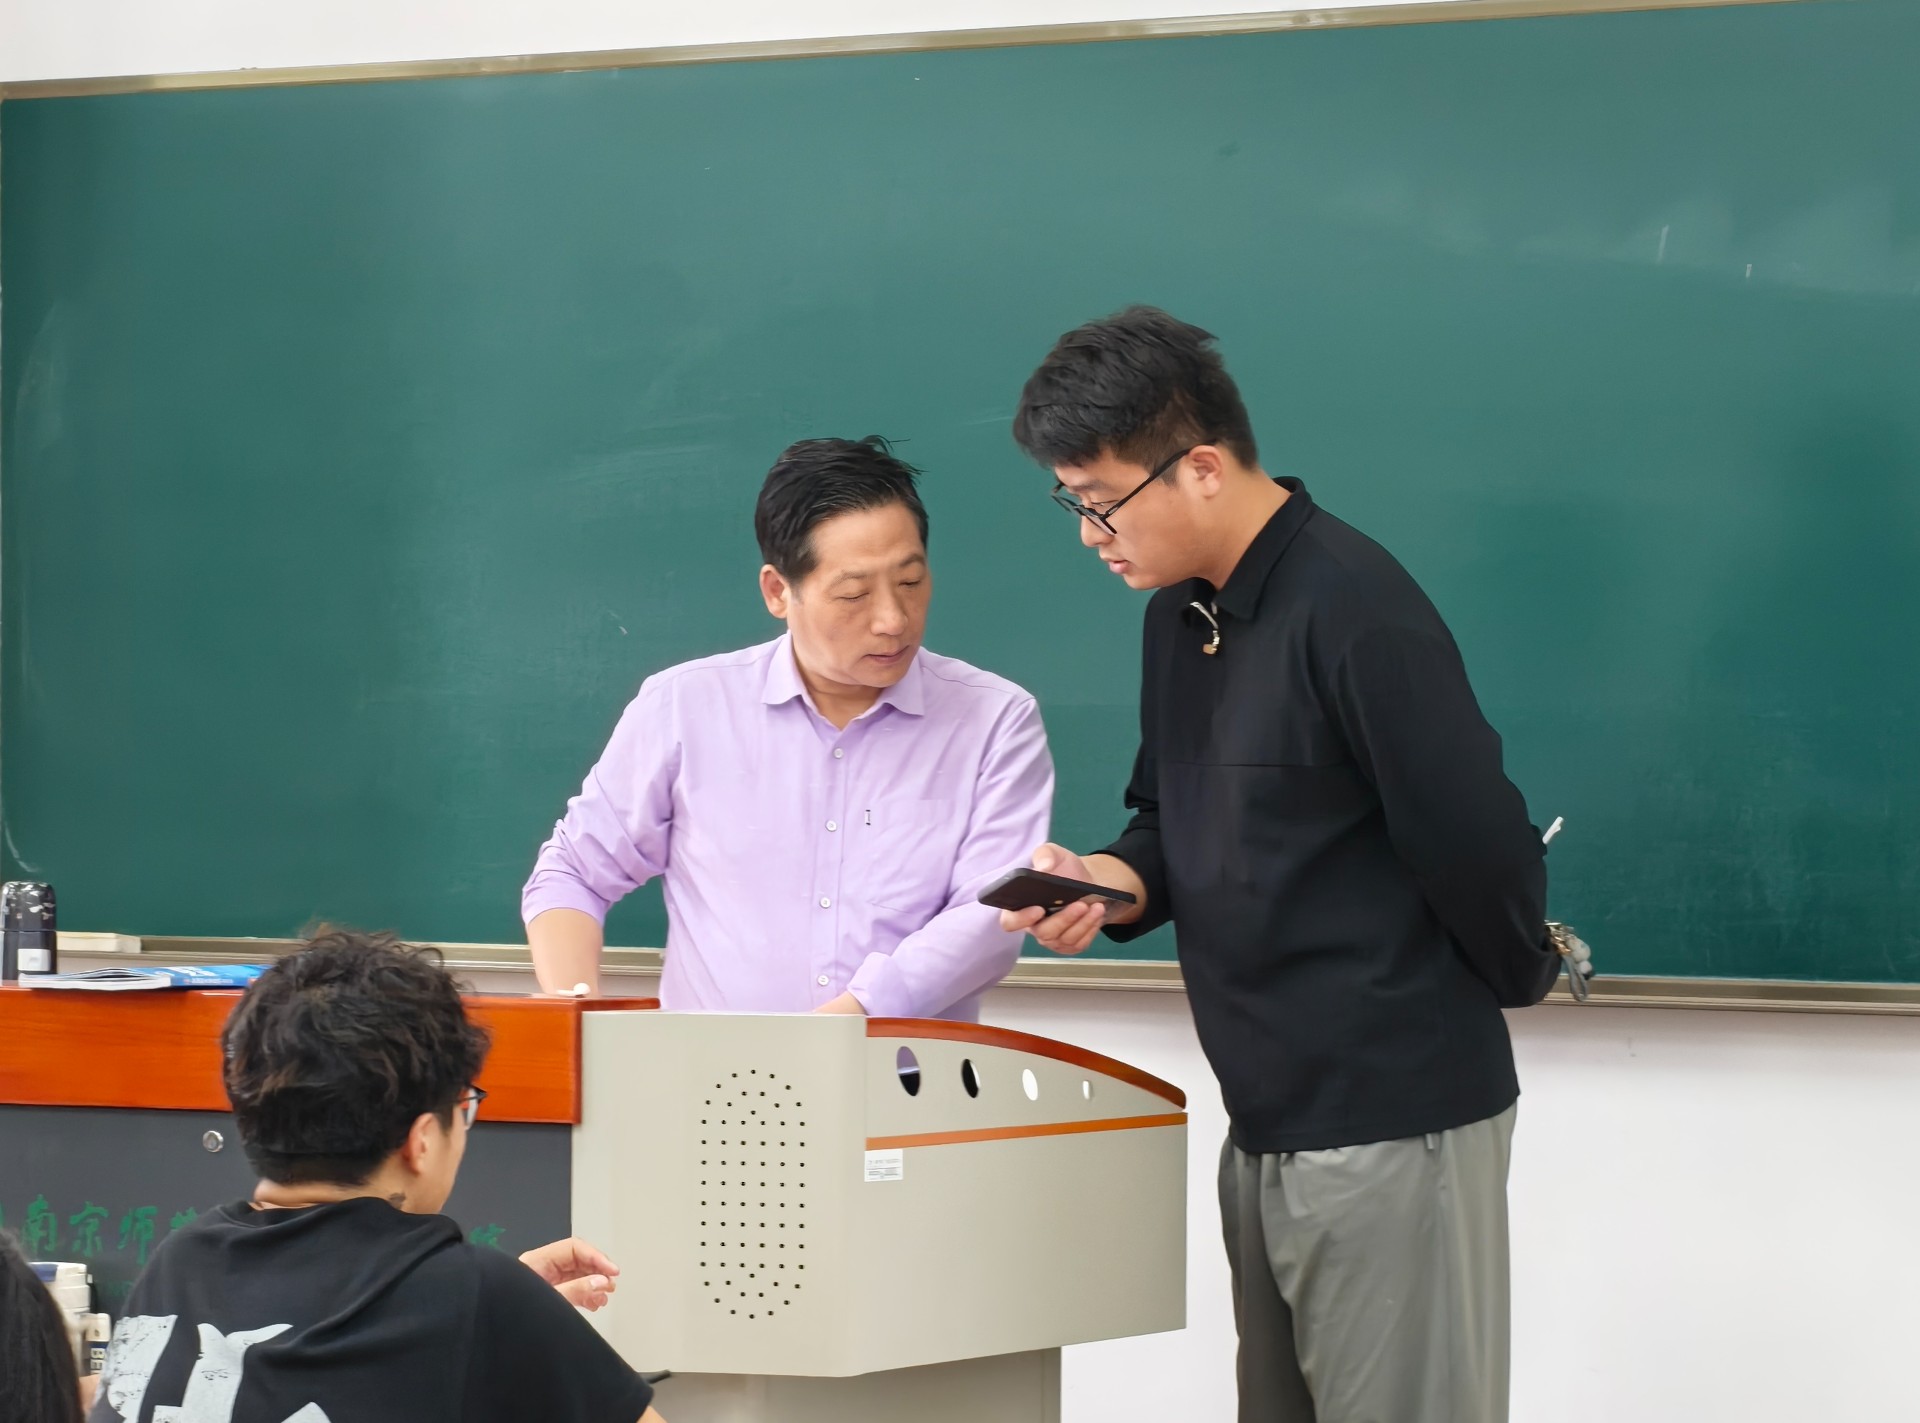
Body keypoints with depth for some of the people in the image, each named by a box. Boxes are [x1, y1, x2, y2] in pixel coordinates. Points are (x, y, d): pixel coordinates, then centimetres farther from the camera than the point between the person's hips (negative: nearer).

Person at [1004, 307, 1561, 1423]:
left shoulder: (1355, 613, -19)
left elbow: (1475, 842, -17)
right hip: (1269, 1120, 9)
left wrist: (1519, 980, 0)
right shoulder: (1183, 610, 11)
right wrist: (1111, 881, -1)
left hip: (1393, 1124, -9)